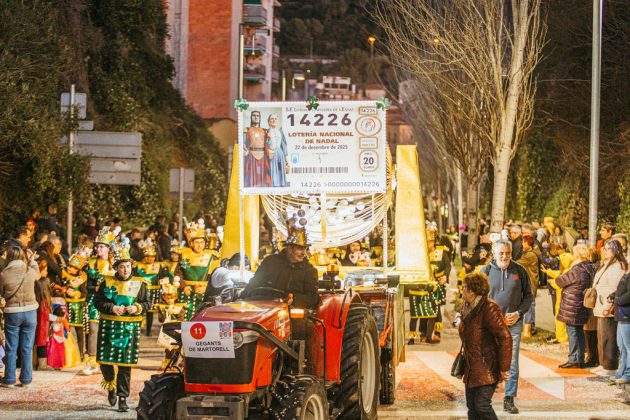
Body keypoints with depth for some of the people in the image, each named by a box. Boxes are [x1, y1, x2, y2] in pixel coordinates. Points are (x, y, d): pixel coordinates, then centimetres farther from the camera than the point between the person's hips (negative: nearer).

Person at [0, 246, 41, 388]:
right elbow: (38, 275, 18)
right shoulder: (30, 271, -6)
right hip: (30, 312, 1)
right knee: (27, 348, 9)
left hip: (12, 313, -1)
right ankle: (26, 379, 11)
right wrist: (32, 261, 29)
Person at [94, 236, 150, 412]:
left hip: (130, 327, 0)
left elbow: (147, 303, 8)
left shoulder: (139, 284, 4)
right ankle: (111, 386, 29)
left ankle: (123, 398, 7)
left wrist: (137, 308, -11)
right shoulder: (107, 282, 1)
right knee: (105, 361, 1)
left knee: (125, 365, 1)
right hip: (109, 326, 0)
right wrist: (112, 308, -14)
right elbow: (97, 301, 1)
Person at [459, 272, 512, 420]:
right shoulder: (466, 307, 9)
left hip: (487, 369, -9)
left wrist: (503, 369, -20)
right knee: (472, 407, 9)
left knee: (482, 406, -14)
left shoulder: (489, 308, -19)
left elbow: (505, 338, -22)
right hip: (471, 368, 9)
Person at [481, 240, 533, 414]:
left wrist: (518, 313, -4)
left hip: (513, 323, 0)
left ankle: (509, 399, 6)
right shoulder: (486, 271, 3)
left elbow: (528, 296, 10)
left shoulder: (519, 271, 4)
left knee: (512, 363, 0)